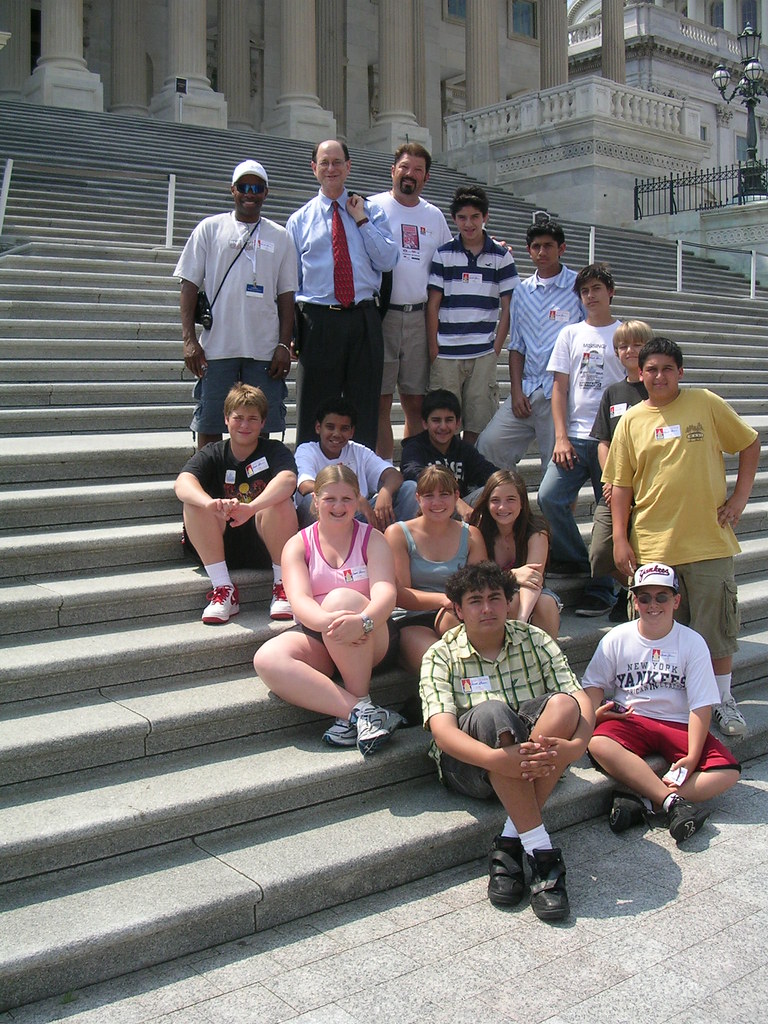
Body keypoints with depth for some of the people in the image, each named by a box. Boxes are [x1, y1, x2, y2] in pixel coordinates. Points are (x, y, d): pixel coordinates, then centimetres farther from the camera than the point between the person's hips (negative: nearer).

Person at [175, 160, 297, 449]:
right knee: (209, 426, 1)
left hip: (264, 349, 1)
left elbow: (286, 295, 10)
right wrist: (189, 339, -4)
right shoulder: (210, 228, 8)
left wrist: (284, 345, 0)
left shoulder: (280, 237, 11)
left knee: (259, 429, 3)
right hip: (216, 347, -1)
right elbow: (189, 284, 5)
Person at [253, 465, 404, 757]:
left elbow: (385, 592, -12)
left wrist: (362, 620, -37)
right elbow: (299, 600, -11)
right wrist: (329, 622, -36)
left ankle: (351, 717, -25)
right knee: (267, 659, -29)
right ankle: (363, 711, -34)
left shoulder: (372, 539, 5)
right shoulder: (298, 545, 6)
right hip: (315, 636, 1)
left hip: (366, 641, -1)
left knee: (340, 597, -33)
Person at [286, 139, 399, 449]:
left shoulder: (371, 211, 11)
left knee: (365, 408, 6)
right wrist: (290, 330, 0)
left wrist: (361, 220, -4)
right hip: (319, 321, -1)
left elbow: (387, 261, -2)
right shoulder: (299, 220, 10)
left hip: (364, 319, 1)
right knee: (315, 409, 4)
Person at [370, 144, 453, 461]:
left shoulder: (435, 216, 15)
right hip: (381, 315, -4)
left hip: (419, 318, 4)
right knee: (380, 402, -2)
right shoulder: (372, 207, 2)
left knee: (416, 403, 7)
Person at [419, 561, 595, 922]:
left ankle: (508, 845, -28)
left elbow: (583, 701, -6)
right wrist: (497, 759, -38)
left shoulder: (534, 641, 6)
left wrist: (574, 746, -30)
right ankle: (539, 851, -33)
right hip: (471, 763, -2)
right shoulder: (441, 656, -2)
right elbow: (442, 729, -18)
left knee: (564, 704, -27)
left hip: (533, 756, 3)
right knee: (491, 713, -34)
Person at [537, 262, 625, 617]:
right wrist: (561, 437, -2)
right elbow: (560, 388, 9)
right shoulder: (571, 334, 13)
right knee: (549, 497, -12)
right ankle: (573, 559, 11)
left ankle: (601, 590, 7)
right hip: (575, 436, 2)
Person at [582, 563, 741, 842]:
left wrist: (692, 757, -16)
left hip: (679, 724, 1)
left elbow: (701, 704, -6)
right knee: (598, 744, -35)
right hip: (629, 720, 0)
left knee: (729, 771, -24)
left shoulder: (692, 642, -1)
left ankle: (646, 804, -32)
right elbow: (594, 683, 6)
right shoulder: (616, 638, 4)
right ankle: (672, 801, -37)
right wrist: (595, 712, -19)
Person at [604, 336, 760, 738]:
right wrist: (620, 539, -1)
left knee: (716, 625, 6)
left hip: (710, 540, -1)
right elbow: (621, 483, 5)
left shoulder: (706, 404, 1)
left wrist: (739, 497, 1)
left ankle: (723, 701, 22)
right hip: (652, 545, 1)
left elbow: (750, 444, 10)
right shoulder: (632, 421, 4)